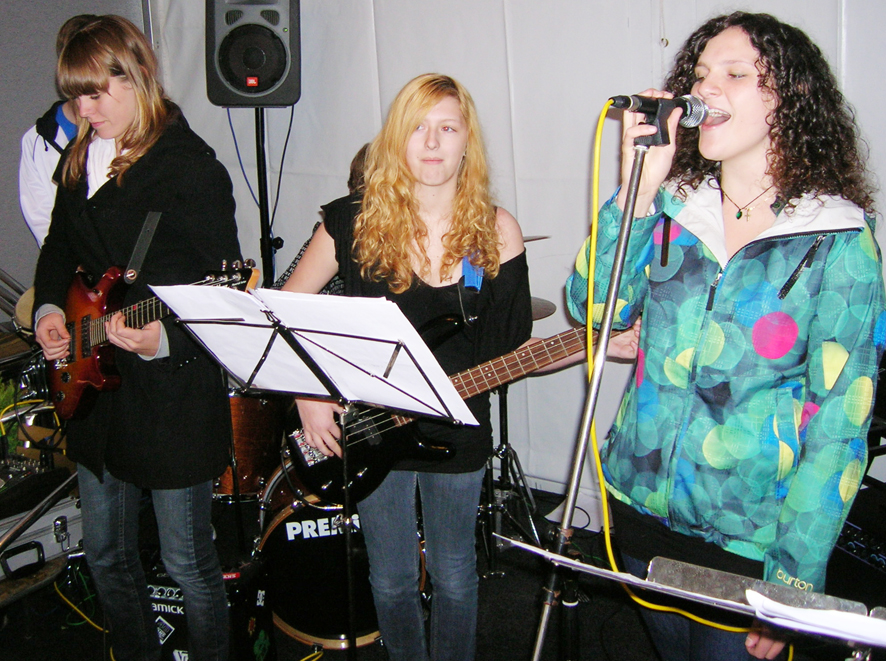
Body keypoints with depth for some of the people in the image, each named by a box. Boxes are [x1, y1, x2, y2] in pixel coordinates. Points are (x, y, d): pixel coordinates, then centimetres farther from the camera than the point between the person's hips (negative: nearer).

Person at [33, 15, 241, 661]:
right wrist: (50, 308, 3)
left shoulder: (191, 169, -14)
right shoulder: (81, 157, 9)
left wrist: (163, 339, -31)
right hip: (95, 381, 8)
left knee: (187, 560, 6)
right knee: (106, 554, 21)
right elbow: (59, 251, 21)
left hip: (173, 392, -7)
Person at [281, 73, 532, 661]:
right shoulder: (355, 222, -9)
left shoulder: (496, 231, -7)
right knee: (391, 580, 17)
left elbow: (512, 348, -4)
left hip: (457, 432, 0)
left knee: (454, 578, 16)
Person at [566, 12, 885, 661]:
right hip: (640, 503, 4)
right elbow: (594, 307, -9)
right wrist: (640, 188, -18)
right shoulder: (671, 208, 0)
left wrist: (794, 582, -14)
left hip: (749, 540, -4)